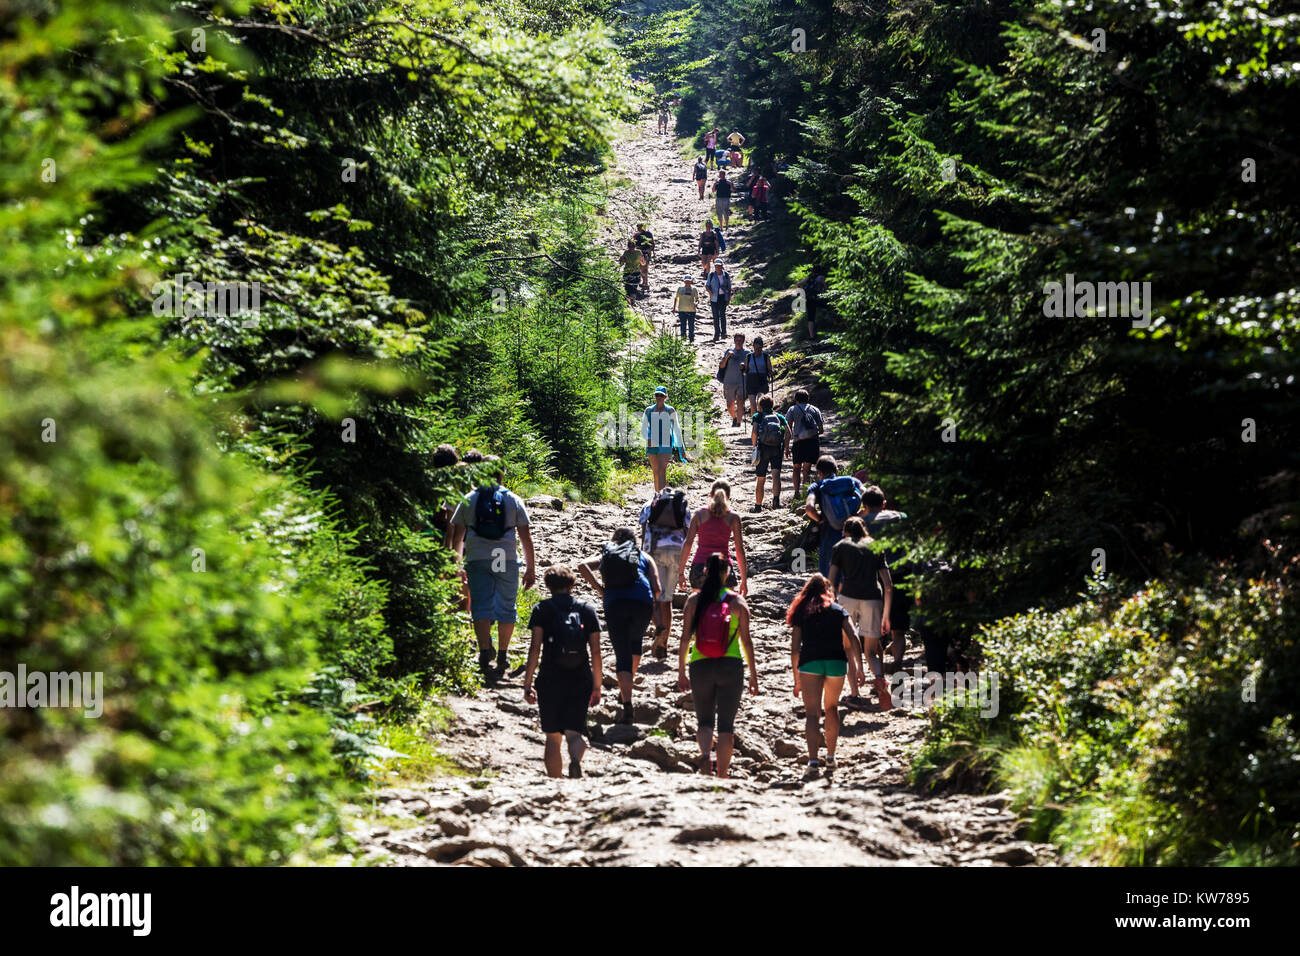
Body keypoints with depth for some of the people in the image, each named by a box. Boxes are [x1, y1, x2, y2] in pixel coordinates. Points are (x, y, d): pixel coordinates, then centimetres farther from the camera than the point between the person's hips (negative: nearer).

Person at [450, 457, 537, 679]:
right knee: (506, 607, 9)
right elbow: (526, 538, 4)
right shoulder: (514, 500, 6)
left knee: (481, 606, -2)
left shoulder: (468, 500, 8)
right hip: (507, 559, 0)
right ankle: (502, 656, 12)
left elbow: (457, 537, 10)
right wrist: (530, 569, 10)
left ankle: (484, 652, -18)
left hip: (477, 560, 0)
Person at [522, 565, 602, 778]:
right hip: (580, 680, 1)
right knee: (574, 732, 0)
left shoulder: (542, 609, 1)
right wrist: (597, 686, 10)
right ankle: (576, 758, -32)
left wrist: (527, 683, -2)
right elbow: (596, 652, 4)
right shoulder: (587, 610, 7)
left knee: (553, 736, 9)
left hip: (550, 680, -1)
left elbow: (535, 648, -6)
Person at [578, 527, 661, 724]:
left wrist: (599, 588, 7)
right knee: (635, 641, 30)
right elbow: (656, 587, 9)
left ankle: (627, 704, -17)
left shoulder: (605, 555, 26)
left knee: (622, 656, 0)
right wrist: (652, 603, 26)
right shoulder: (644, 557, 24)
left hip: (614, 603, 0)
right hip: (642, 602, 1)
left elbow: (583, 566, 6)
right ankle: (625, 691, 31)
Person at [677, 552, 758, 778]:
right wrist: (753, 674, 8)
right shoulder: (737, 602, 0)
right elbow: (746, 641, 0)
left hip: (700, 666, 1)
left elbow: (685, 638, 0)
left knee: (704, 720, 14)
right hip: (731, 666, -1)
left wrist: (681, 672, 7)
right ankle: (722, 776, 5)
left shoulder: (693, 600, 1)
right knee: (726, 724, 7)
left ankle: (705, 753, -16)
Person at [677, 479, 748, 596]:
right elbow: (740, 550, 0)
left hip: (699, 568, 1)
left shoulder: (699, 515, 2)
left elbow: (687, 543, -2)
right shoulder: (733, 517, 0)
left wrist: (681, 572, 3)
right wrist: (744, 579, 6)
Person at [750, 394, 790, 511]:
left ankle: (758, 505, 21)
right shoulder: (780, 416, 16)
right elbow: (788, 432, 3)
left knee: (760, 479, 10)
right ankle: (776, 498, -36)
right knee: (776, 474, -12)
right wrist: (786, 448, 9)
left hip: (763, 447, -1)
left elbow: (754, 432, -7)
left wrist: (754, 446, 2)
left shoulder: (758, 416, 10)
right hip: (777, 448, 1)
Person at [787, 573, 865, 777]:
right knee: (831, 708, 23)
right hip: (836, 661, 1)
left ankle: (813, 759, -20)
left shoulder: (800, 613, 13)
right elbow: (853, 638, 1)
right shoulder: (839, 611, 15)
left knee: (812, 713, -3)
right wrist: (858, 667, -1)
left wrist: (797, 680, 11)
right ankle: (830, 756, 27)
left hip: (810, 662, -1)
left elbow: (794, 649, 7)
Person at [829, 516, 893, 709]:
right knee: (872, 651, 9)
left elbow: (832, 582, 7)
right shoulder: (875, 547, 22)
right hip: (873, 599, 2)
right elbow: (888, 586, 16)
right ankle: (879, 678, -21)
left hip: (848, 597, -2)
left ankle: (854, 692, 9)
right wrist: (886, 616, 20)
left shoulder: (840, 546, 15)